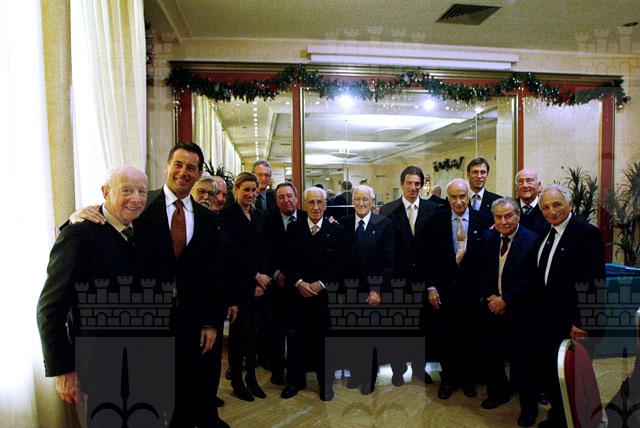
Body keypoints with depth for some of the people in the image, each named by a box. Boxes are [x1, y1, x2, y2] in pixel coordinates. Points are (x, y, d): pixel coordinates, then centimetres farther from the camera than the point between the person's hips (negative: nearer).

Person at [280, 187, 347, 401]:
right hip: (298, 293, 1)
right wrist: (298, 282, -13)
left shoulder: (336, 230, 0)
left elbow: (340, 263, -4)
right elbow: (288, 261, 1)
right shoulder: (294, 229, 4)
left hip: (325, 294, -1)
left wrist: (321, 284, -13)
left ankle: (325, 382, 26)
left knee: (324, 339, 8)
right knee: (295, 338, 7)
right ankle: (295, 380, 26)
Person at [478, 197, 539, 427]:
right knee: (493, 355, 16)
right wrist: (489, 297, -5)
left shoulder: (531, 240, -12)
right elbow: (482, 272, 8)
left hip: (518, 311, -5)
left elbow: (529, 279, -14)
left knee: (521, 360, 4)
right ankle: (498, 393, 39)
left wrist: (506, 300, -15)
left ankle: (528, 406, 25)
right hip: (491, 306, 5)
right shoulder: (488, 237, 5)